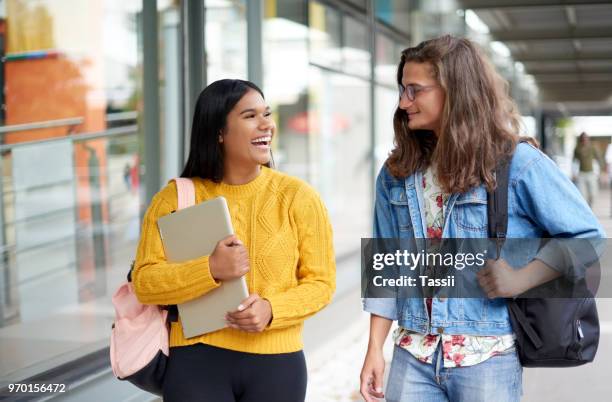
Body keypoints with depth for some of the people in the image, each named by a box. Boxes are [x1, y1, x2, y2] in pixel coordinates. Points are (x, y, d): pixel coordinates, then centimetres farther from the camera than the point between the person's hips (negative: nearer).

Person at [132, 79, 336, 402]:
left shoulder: (298, 197, 0)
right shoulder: (176, 198, -1)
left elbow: (321, 282, 0)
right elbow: (144, 282, -6)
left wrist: (271, 310, -17)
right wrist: (211, 270, -21)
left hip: (276, 362, 1)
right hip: (198, 360, -1)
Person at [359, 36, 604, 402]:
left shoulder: (518, 165, -8)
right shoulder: (396, 175, 5)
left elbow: (586, 236, -4)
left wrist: (522, 278, -17)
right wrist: (375, 349, 4)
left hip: (488, 360, -3)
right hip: (413, 358, 4)